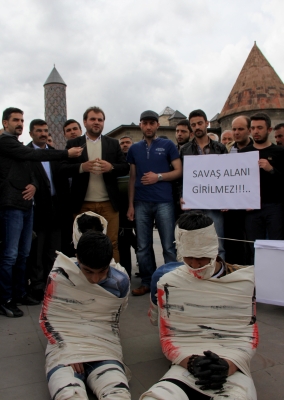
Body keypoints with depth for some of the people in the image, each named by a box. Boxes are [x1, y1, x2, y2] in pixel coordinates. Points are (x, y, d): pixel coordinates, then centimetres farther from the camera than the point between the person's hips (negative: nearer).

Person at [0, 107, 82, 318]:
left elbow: (30, 171, 19)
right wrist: (67, 153, -18)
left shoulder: (19, 146, 21)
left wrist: (33, 186, -5)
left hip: (26, 205, 9)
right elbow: (34, 155, -19)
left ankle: (19, 293, 23)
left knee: (23, 253, 12)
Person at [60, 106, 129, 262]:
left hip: (108, 204, 1)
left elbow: (125, 168, 7)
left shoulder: (113, 143, 13)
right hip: (83, 205, 0)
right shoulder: (73, 144, 9)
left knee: (111, 244, 1)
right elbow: (63, 169, -1)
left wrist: (111, 167, -14)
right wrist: (82, 167, -18)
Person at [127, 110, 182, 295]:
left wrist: (158, 177, -14)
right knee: (143, 247, 8)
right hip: (141, 203, 3)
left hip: (164, 202, -3)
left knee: (169, 246, 0)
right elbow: (132, 177, 13)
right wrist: (131, 204, 8)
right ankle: (147, 282, 20)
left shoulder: (168, 145, 4)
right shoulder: (134, 149, 13)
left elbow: (178, 171, 1)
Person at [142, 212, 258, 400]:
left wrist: (228, 365, -9)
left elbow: (250, 335, 9)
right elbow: (167, 337, 10)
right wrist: (191, 362, -9)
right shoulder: (169, 283, 8)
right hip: (187, 366, 0)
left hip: (233, 368, 1)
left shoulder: (245, 280, 8)